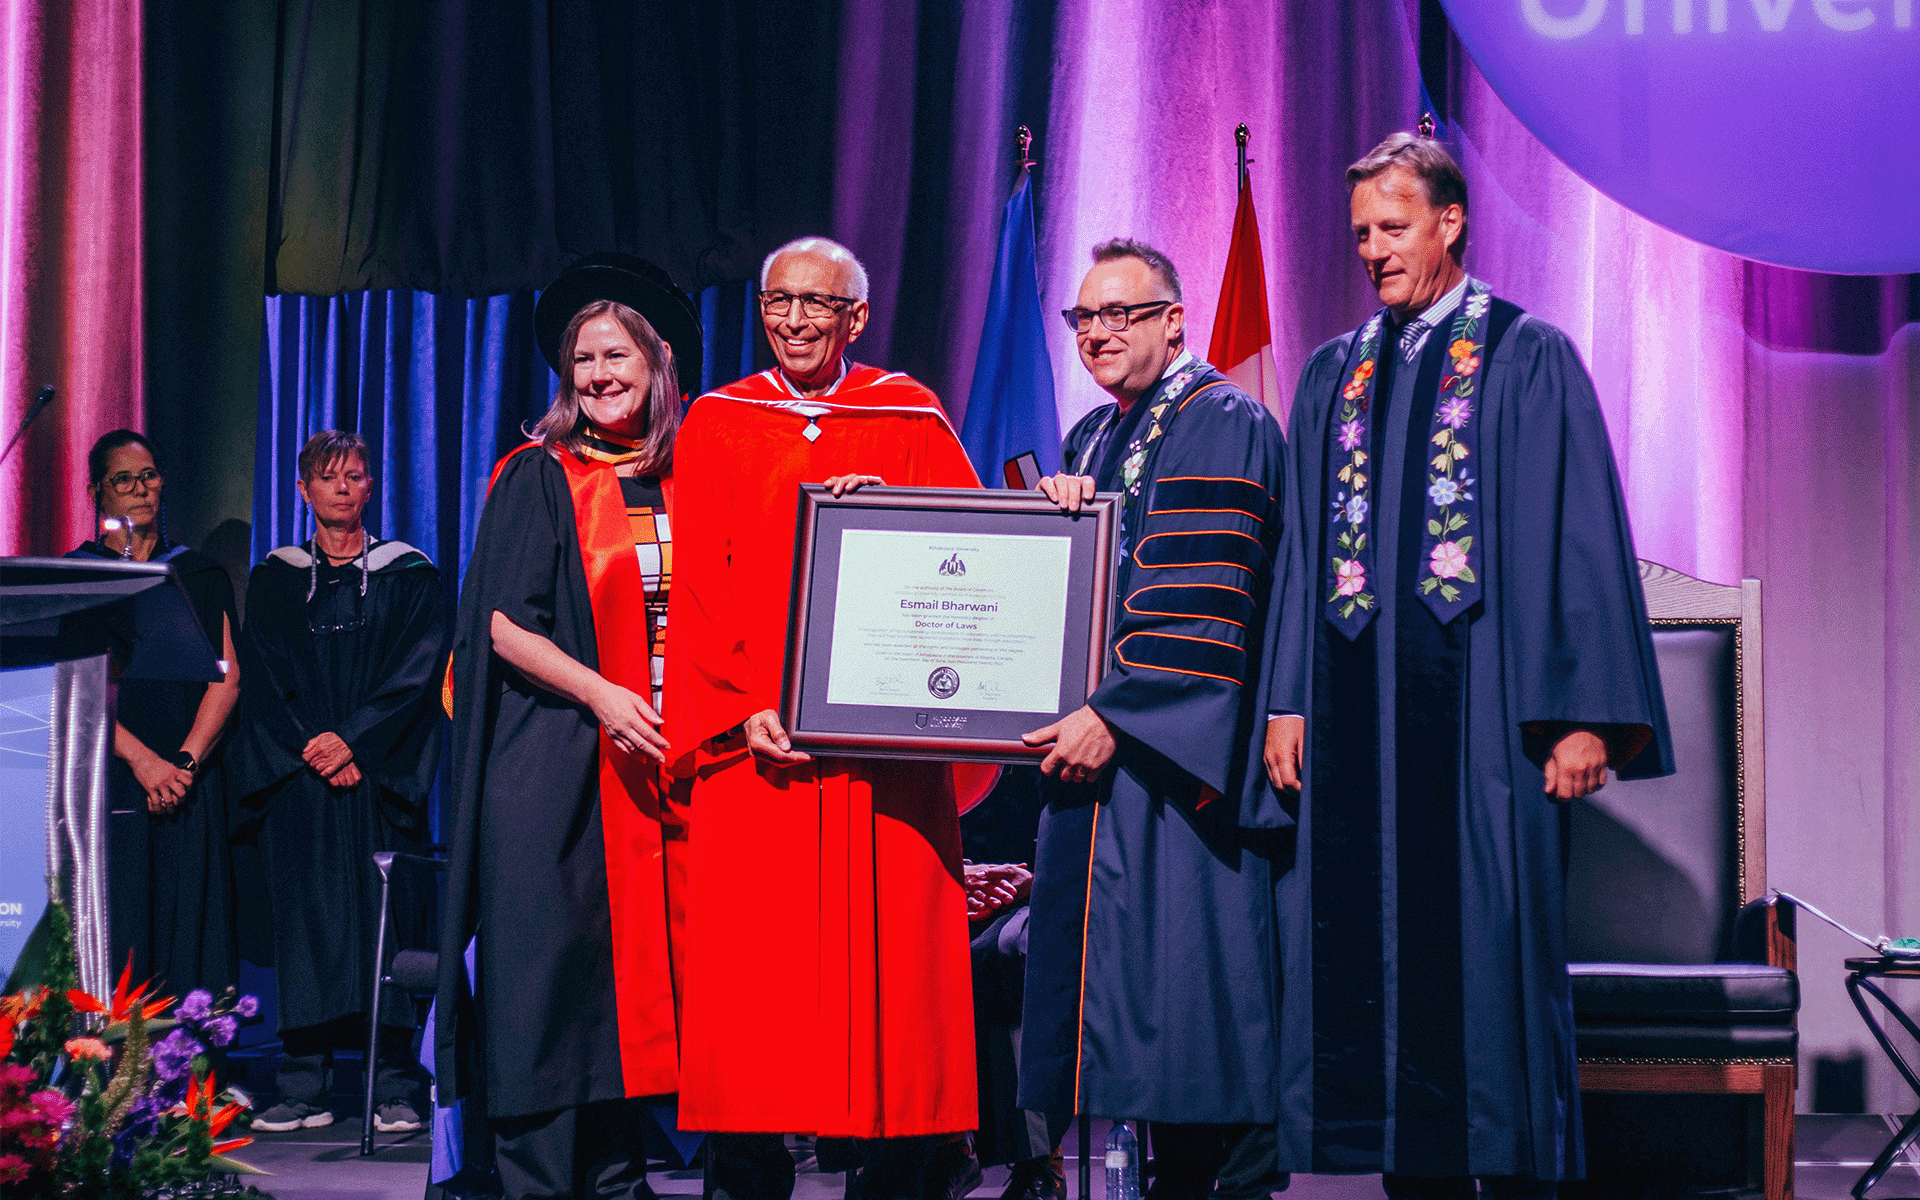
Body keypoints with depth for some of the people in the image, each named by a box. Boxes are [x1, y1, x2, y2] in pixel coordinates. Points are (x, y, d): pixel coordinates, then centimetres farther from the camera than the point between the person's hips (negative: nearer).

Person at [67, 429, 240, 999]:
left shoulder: (202, 577, 12)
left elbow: (226, 678, 3)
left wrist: (186, 760, -12)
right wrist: (142, 759, -17)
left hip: (190, 785, 2)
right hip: (106, 778, -2)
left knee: (185, 926, -1)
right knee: (115, 939, -6)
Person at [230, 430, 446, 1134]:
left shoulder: (408, 575, 8)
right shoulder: (275, 578, 13)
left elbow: (418, 671, -2)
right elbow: (263, 678, 5)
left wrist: (354, 739, -13)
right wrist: (311, 747, -9)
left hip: (381, 777, -2)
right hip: (296, 777, 2)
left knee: (383, 917, -6)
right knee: (303, 920, -2)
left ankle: (394, 1091, -5)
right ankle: (304, 1089, 0)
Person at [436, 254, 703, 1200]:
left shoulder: (681, 483, 11)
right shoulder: (539, 477, -1)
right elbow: (504, 623, -7)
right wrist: (600, 695, -18)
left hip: (654, 754, 4)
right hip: (555, 759, -4)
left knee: (635, 954, 5)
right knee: (553, 957, -5)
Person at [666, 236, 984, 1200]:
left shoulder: (909, 418, 11)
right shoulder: (717, 425, 11)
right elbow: (700, 587, 3)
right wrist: (742, 709, -10)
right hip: (756, 735, 0)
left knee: (885, 944, -3)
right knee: (750, 963, -4)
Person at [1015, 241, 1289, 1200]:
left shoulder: (1221, 425, -8)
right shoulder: (1091, 438, 19)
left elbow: (1202, 604, -17)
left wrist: (1115, 713, -20)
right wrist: (1056, 510, 1)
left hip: (1181, 747, -8)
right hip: (1097, 742, 9)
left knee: (1196, 967, -8)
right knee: (1120, 969, 6)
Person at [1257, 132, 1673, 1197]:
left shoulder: (1529, 358, 1)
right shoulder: (1334, 374, 15)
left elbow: (1578, 536, -5)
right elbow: (1302, 549, 15)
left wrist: (1582, 712, -12)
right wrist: (1287, 701, 5)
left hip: (1480, 700, -4)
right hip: (1358, 709, 5)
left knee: (1489, 944, -4)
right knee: (1378, 949, 4)